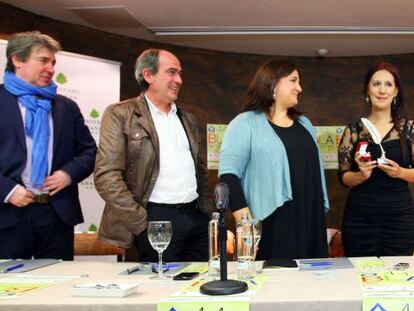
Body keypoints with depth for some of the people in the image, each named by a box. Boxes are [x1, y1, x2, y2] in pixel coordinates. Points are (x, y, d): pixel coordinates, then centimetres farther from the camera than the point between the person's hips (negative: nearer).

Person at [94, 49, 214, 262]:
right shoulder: (120, 115, -3)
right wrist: (141, 224, -13)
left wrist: (207, 213, 12)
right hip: (157, 220, -6)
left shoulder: (187, 118, 18)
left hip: (197, 218, 6)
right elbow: (106, 176, -10)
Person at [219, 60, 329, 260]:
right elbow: (228, 175, -13)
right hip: (271, 226, -6)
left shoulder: (304, 124, 18)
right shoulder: (245, 123, -4)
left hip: (310, 224, 6)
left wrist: (322, 215, 16)